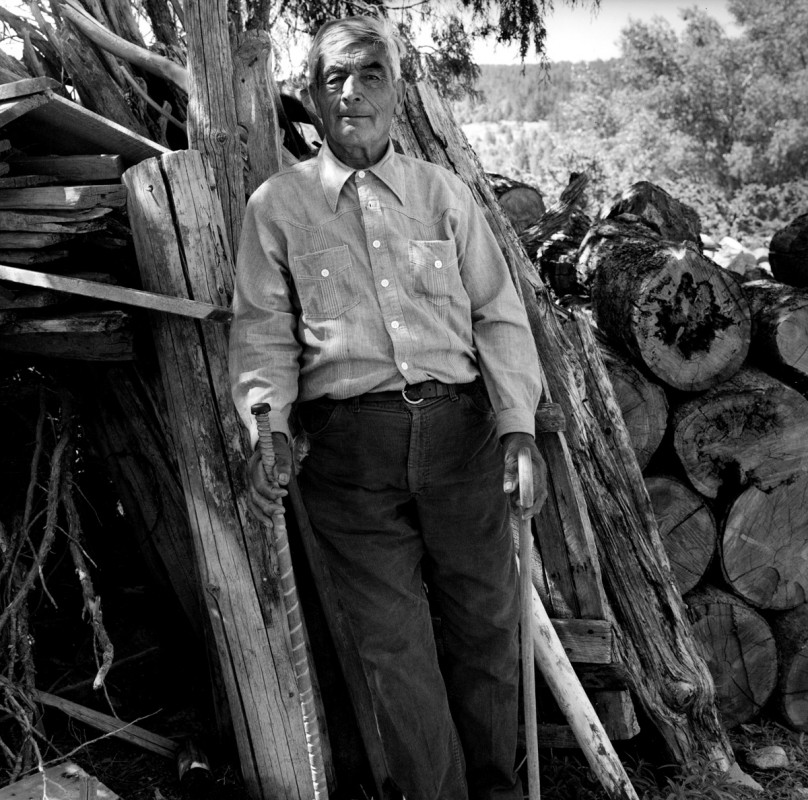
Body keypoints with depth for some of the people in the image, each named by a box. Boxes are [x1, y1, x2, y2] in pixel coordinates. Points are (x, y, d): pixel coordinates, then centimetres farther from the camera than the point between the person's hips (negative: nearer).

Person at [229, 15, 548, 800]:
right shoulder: (276, 204, 7)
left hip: (459, 425, 2)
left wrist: (519, 425, -5)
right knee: (394, 640, 2)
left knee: (486, 616, 11)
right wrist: (268, 426, -12)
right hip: (349, 439, -1)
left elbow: (497, 313, 6)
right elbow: (264, 330, 5)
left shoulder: (442, 191, 10)